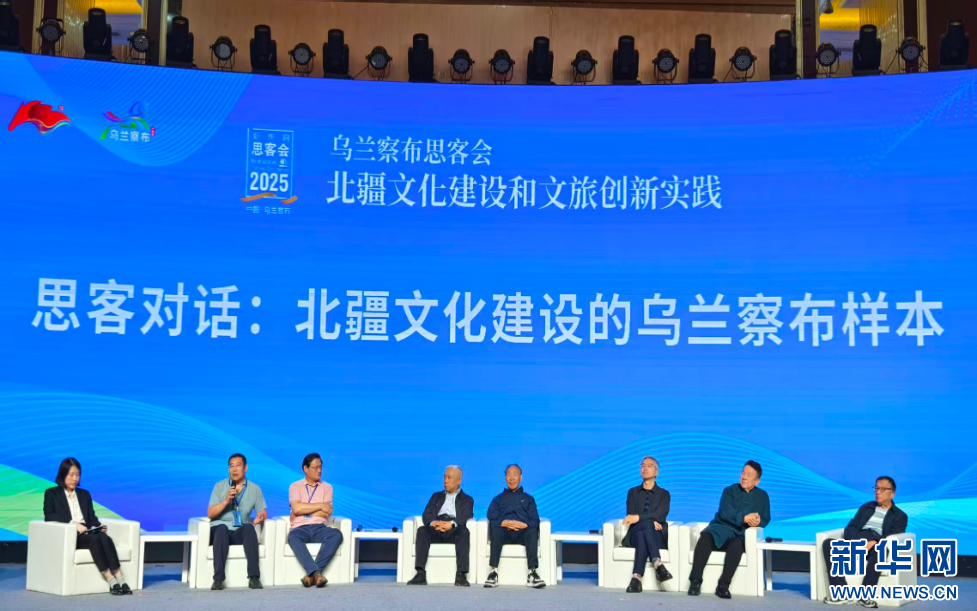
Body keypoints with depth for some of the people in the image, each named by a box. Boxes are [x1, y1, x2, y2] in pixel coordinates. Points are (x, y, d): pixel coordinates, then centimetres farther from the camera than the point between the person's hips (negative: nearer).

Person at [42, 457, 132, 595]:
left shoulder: (84, 494, 25)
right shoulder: (51, 493, 10)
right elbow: (49, 516, -5)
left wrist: (98, 526, -7)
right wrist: (73, 523, -20)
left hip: (86, 532, 4)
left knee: (106, 538, -31)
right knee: (94, 540, -35)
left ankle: (119, 578, -42)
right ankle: (111, 580, -40)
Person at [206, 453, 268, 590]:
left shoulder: (255, 489, 10)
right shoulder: (220, 486, 7)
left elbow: (263, 512, 9)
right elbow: (210, 514, 0)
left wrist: (261, 517, -15)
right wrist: (226, 501, -16)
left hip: (240, 532, 1)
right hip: (219, 530, -1)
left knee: (249, 527, -34)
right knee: (222, 528, -37)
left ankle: (254, 577, -40)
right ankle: (218, 578, -41)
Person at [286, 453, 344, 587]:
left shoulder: (327, 487, 17)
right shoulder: (295, 486, 12)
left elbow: (327, 512, 1)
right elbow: (297, 508, -7)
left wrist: (304, 511, -2)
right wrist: (320, 506, -3)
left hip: (319, 528, 2)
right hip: (300, 528, -2)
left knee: (336, 534, -32)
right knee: (293, 536, -38)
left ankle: (311, 574, -37)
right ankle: (316, 573, -47)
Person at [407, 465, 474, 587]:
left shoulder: (467, 500, 22)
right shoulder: (436, 496, 30)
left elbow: (465, 517, 1)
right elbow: (426, 514, 14)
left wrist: (451, 524, -22)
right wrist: (433, 522, -12)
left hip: (454, 531, -2)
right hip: (436, 531, 2)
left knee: (464, 531, -35)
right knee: (422, 530, -30)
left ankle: (461, 575, -42)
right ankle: (420, 574, -39)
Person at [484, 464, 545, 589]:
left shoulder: (528, 499, 28)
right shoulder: (498, 499, 28)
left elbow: (535, 521, 12)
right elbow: (491, 519, 10)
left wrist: (525, 525, -12)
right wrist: (504, 523, -13)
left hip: (522, 533, 0)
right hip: (504, 533, 0)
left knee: (532, 532, -35)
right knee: (496, 530, -35)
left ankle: (532, 573, -43)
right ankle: (493, 572, -40)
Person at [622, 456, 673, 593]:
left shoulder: (664, 494, 17)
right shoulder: (633, 492, 22)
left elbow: (660, 515, -5)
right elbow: (631, 515, 3)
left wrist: (639, 518, -24)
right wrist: (651, 522, -19)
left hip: (656, 536, -1)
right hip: (635, 534, 1)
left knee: (643, 535, -41)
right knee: (647, 524, -40)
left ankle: (636, 578, -59)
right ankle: (657, 564, -59)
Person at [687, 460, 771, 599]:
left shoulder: (762, 496, 17)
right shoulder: (730, 490, 10)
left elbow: (765, 519, 10)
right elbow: (725, 512, -6)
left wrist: (758, 522, -15)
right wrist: (744, 518, -21)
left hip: (740, 534, 0)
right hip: (721, 528, 0)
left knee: (736, 545, -38)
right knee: (705, 537, -35)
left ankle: (723, 585, -33)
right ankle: (695, 581, -34)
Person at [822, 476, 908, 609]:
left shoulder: (900, 516, 15)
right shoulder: (866, 507, 26)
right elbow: (851, 527, 14)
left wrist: (874, 543, -23)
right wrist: (854, 543, -10)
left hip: (875, 547, -4)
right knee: (828, 543, -25)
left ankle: (866, 595, -34)